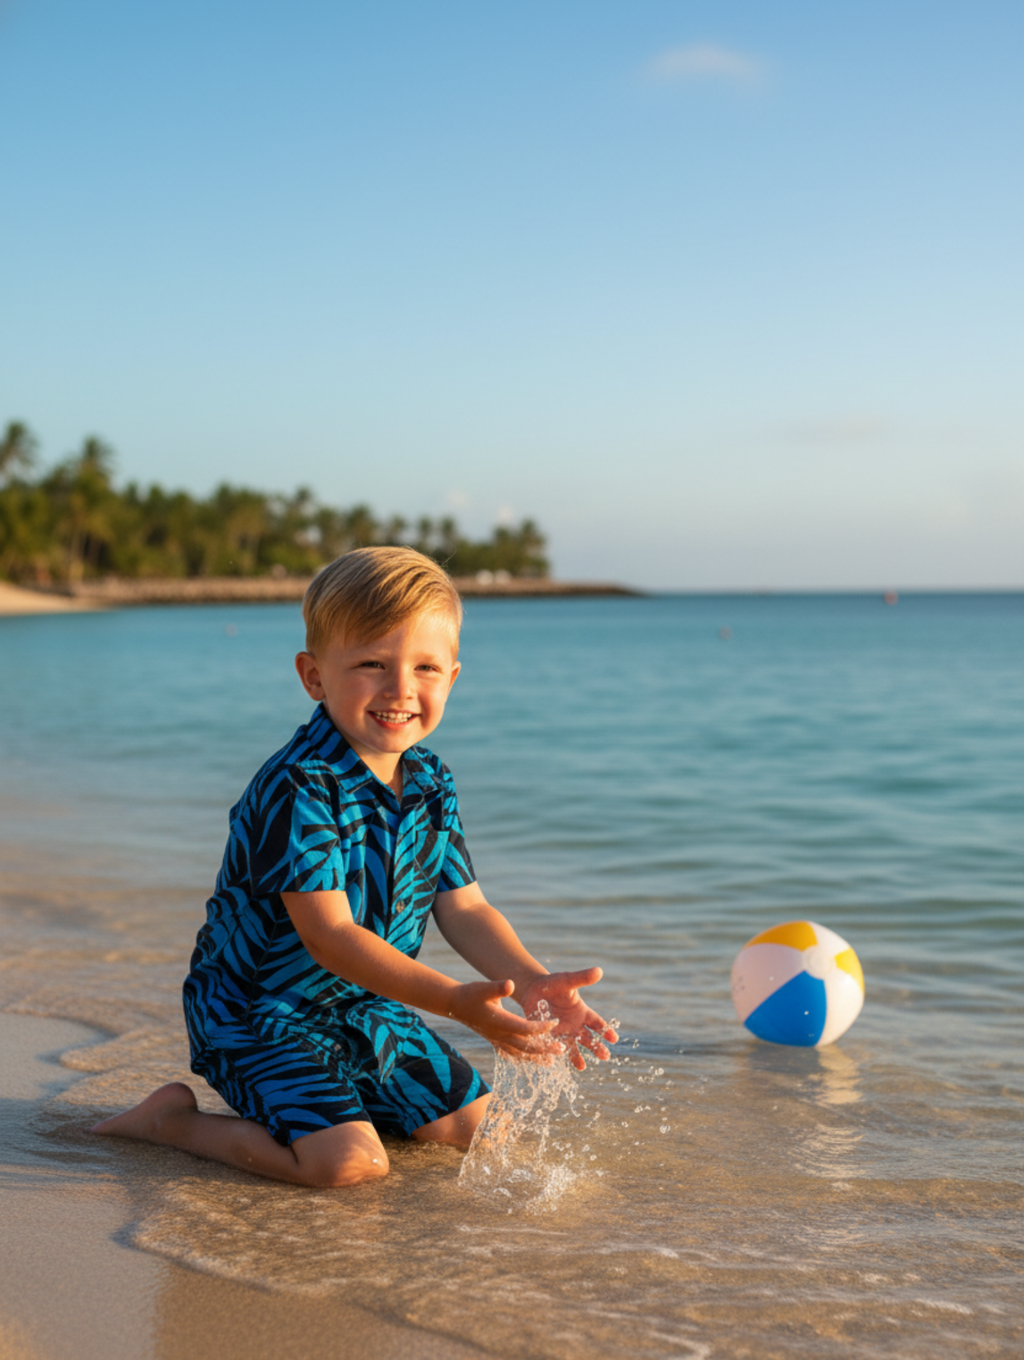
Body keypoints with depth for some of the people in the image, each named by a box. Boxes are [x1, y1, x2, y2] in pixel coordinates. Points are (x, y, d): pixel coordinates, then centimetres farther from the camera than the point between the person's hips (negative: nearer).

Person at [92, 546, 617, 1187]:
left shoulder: (431, 784, -2)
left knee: (474, 1121, 10)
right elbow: (331, 937, -29)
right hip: (260, 1009, -7)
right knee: (347, 1161, -24)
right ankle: (173, 1120, -3)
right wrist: (456, 1001, -35)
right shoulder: (297, 789, -27)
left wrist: (534, 983, -18)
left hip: (368, 1008, 8)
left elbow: (465, 909, 0)